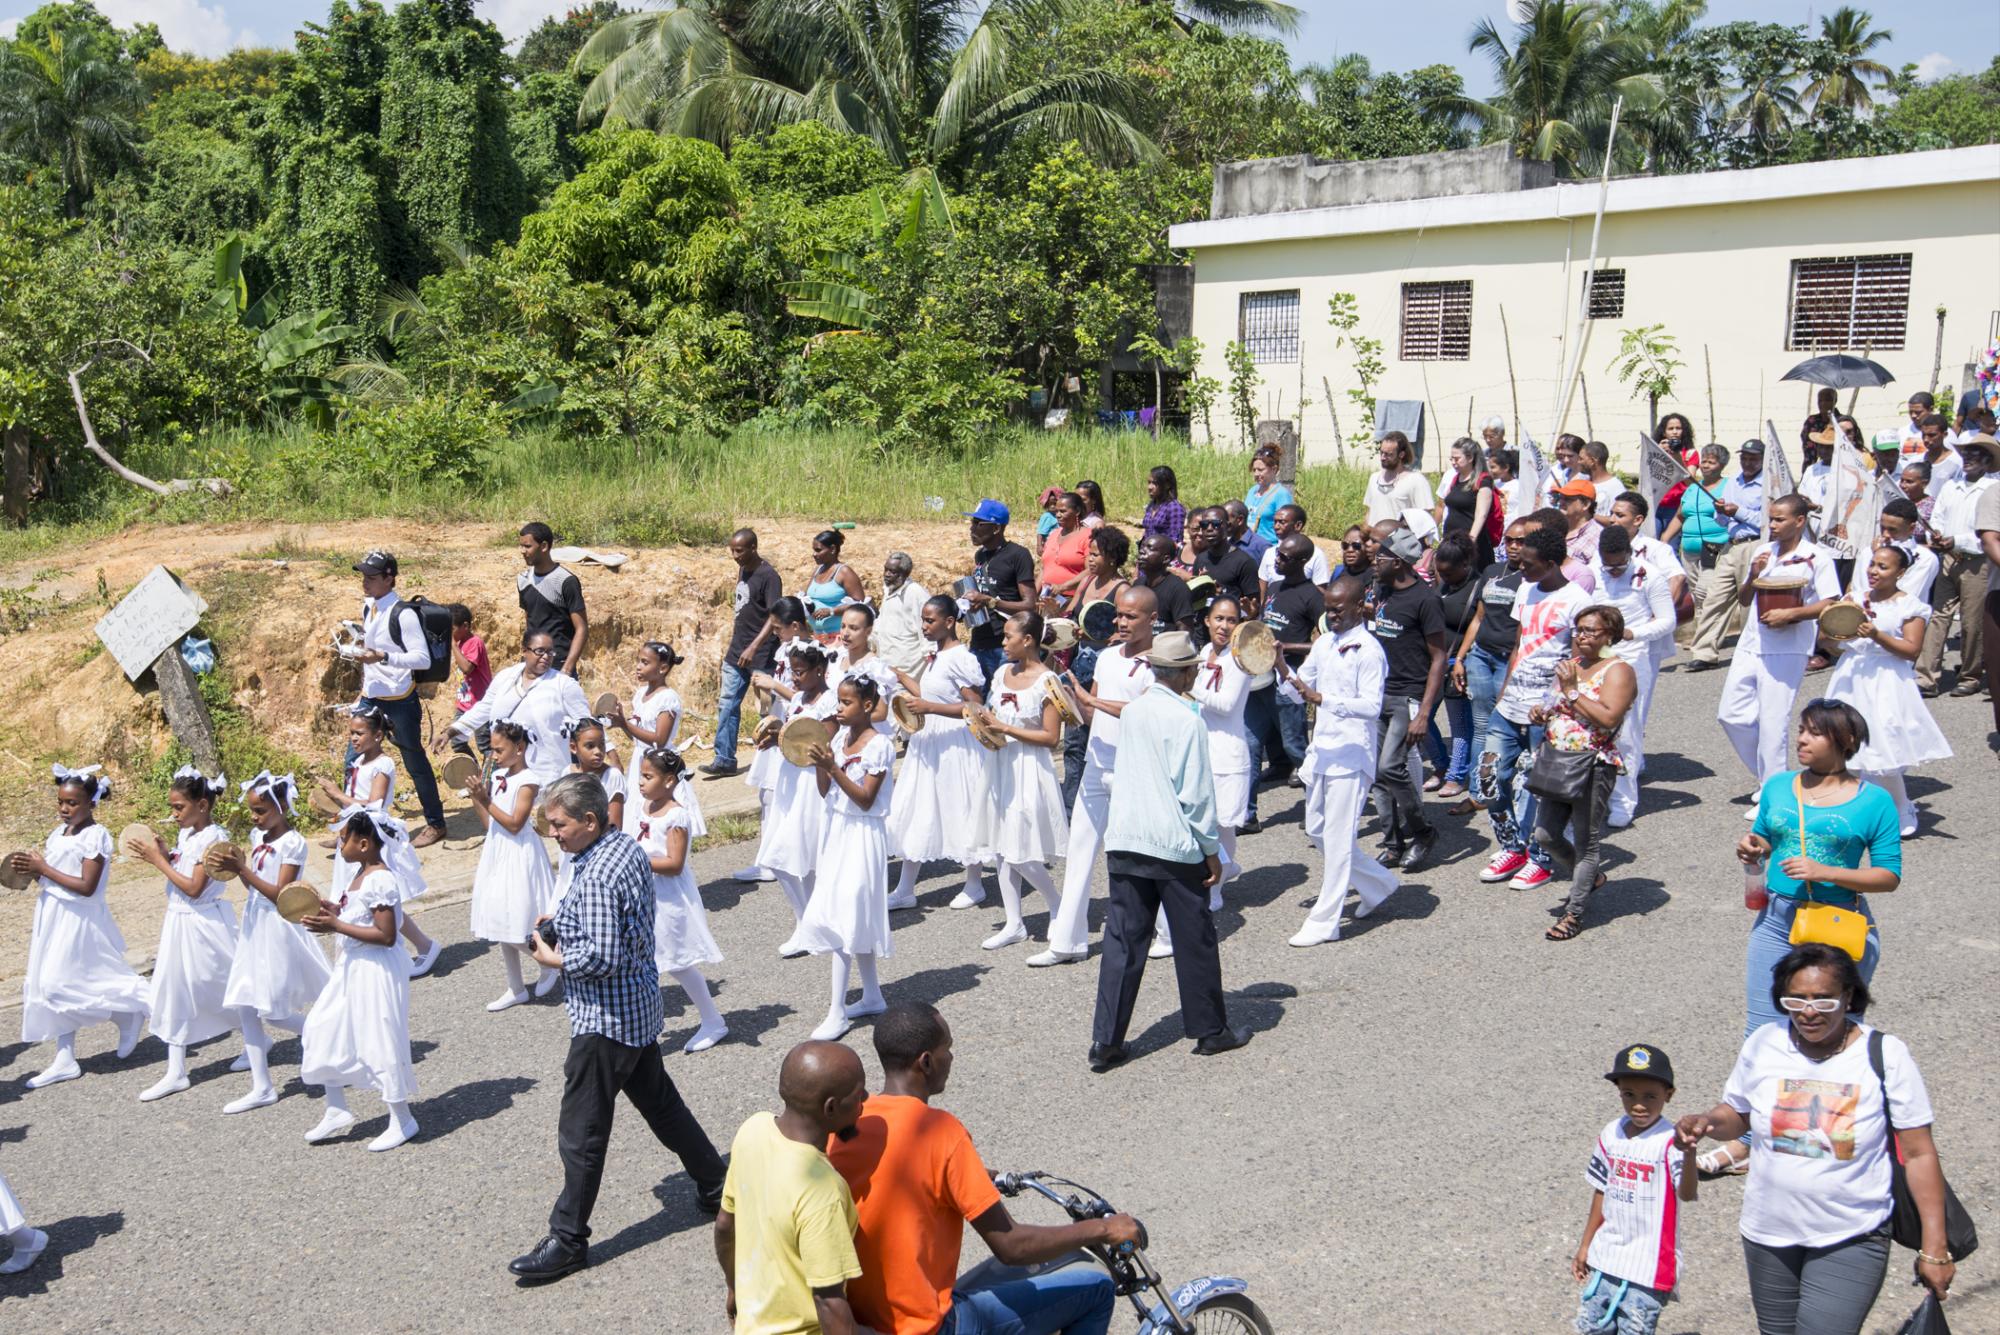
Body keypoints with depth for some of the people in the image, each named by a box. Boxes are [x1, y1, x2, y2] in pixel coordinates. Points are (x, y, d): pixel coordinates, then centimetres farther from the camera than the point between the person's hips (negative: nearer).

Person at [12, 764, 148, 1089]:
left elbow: (86, 886, -20)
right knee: (49, 985, 9)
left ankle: (129, 1015, 11)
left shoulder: (95, 836, -15)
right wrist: (33, 869, -6)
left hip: (78, 919, -8)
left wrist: (44, 869, -17)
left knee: (60, 984, -8)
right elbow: (52, 875, 14)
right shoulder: (59, 832, 9)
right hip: (52, 915, 8)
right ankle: (64, 1059, 17)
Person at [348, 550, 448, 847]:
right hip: (371, 697, 8)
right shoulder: (368, 606, 7)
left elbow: (423, 658, -22)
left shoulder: (402, 614, -18)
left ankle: (435, 824, 18)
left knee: (414, 762, 4)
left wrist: (383, 657, -30)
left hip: (400, 700, -8)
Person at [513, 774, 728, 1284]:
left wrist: (553, 959, -11)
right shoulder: (629, 846, 4)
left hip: (606, 1019, -10)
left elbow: (603, 959, -28)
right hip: (640, 1007, 10)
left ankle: (568, 1241, 12)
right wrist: (560, 927, 6)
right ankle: (716, 1187, 35)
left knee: (582, 1133, 1)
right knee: (660, 1102, 23)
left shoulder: (597, 878, -25)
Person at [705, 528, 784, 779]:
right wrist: (731, 642, 19)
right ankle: (724, 760, 8)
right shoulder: (743, 570, 10)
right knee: (727, 704, 5)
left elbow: (775, 617, -20)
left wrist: (754, 647, -26)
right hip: (737, 651, 8)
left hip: (761, 655, -8)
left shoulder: (768, 576, -15)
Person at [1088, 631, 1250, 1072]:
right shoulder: (1187, 720, -14)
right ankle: (1210, 1031, 22)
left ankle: (1105, 1040, 6)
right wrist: (1212, 849, -6)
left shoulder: (1130, 712, 5)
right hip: (1175, 845, -5)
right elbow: (1195, 793, -13)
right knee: (1195, 941, 9)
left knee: (1123, 940, 7)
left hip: (1125, 841, 6)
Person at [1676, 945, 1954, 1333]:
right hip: (1768, 1234, 3)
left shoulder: (1885, 1055, -11)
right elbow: (1737, 1116, 10)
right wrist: (1706, 1122, -14)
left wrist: (1934, 1247, -7)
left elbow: (1919, 1154, -7)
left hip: (1851, 1242, -3)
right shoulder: (1763, 1044, -5)